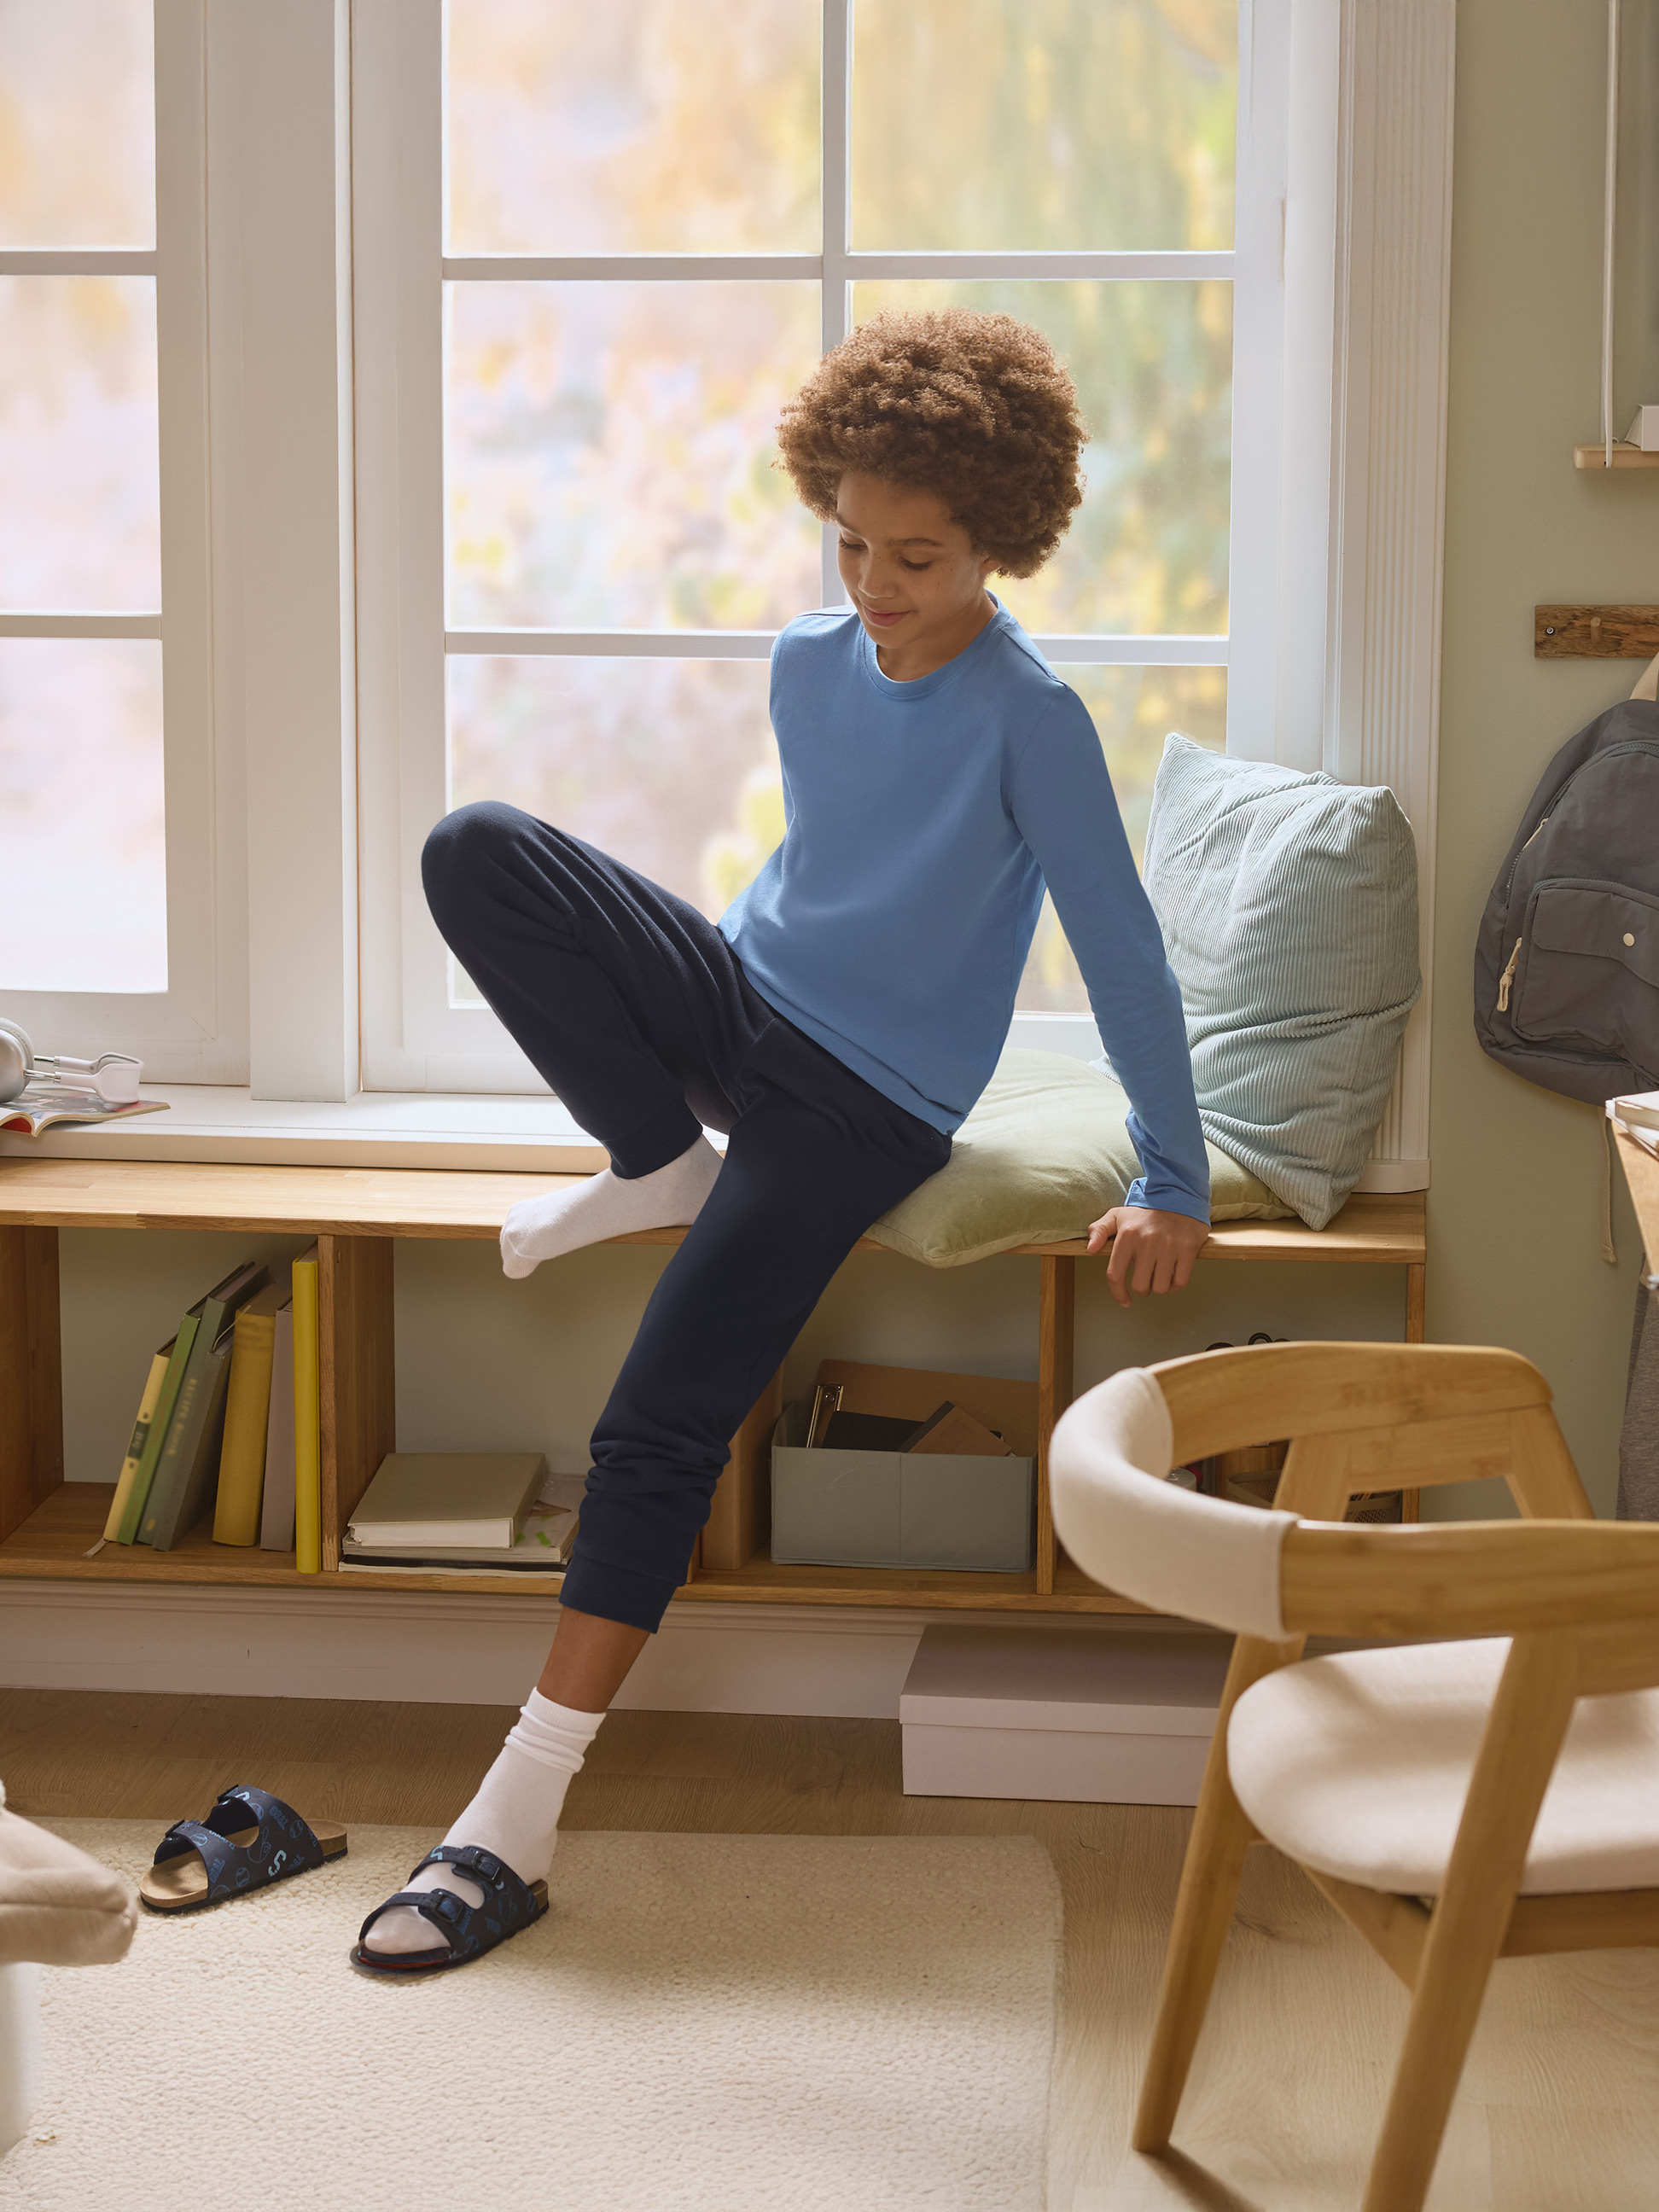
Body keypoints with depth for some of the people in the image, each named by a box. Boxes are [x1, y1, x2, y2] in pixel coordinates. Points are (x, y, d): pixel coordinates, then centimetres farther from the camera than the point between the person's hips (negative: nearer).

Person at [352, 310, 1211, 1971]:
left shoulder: (1026, 716, -15)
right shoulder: (808, 663, 5)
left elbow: (1119, 947, -13)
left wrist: (1170, 1185, -11)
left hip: (865, 1103, -6)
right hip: (745, 1007, 6)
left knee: (659, 1427, -18)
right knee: (475, 852, -17)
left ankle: (520, 1815, -13)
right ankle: (661, 1165, -2)